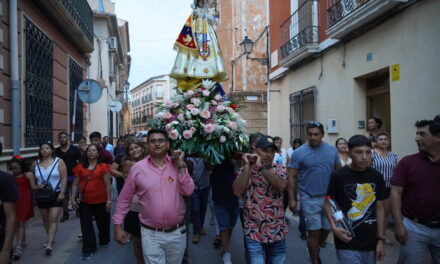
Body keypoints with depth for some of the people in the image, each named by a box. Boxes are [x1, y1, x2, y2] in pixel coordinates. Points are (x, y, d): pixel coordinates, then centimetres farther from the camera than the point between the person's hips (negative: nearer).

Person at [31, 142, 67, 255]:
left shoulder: (59, 162, -6)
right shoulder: (35, 163, 6)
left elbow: (64, 178, -9)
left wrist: (62, 192, -16)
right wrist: (36, 186, -7)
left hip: (55, 194, -4)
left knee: (53, 219, -9)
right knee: (45, 219, 14)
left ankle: (49, 244, -10)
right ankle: (51, 239, 32)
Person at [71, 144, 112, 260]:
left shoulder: (103, 166, -4)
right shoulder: (80, 167, 3)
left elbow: (107, 185, -4)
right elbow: (75, 184, 6)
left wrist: (109, 200, -6)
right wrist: (73, 198, -2)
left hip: (101, 201, -1)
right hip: (85, 201, 1)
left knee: (102, 223, 16)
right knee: (86, 225, 1)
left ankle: (104, 240, 42)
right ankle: (88, 250, 11)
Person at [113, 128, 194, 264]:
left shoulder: (177, 165, -2)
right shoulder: (137, 168, -7)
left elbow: (188, 191, -10)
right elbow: (124, 199, 0)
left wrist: (181, 166, -15)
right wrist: (118, 225, 0)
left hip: (177, 232, 3)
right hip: (151, 234, -3)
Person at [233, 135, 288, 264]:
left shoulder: (279, 169, 2)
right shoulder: (245, 170, 1)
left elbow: (282, 185, -19)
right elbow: (237, 192, -15)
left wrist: (261, 167, -20)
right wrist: (247, 166, -14)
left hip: (277, 232, 2)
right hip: (254, 233, -2)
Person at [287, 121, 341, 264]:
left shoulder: (332, 150, 3)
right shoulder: (299, 153, -7)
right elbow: (291, 177, -6)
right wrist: (292, 199, -10)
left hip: (330, 197, 4)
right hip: (309, 198, -4)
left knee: (327, 228, 15)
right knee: (314, 231, 3)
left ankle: (316, 251, 42)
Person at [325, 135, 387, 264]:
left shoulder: (376, 177, 1)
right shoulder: (338, 176, -11)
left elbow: (379, 208, 6)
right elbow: (328, 203, -4)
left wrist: (381, 239, 5)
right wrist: (334, 227, -19)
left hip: (370, 242, 4)